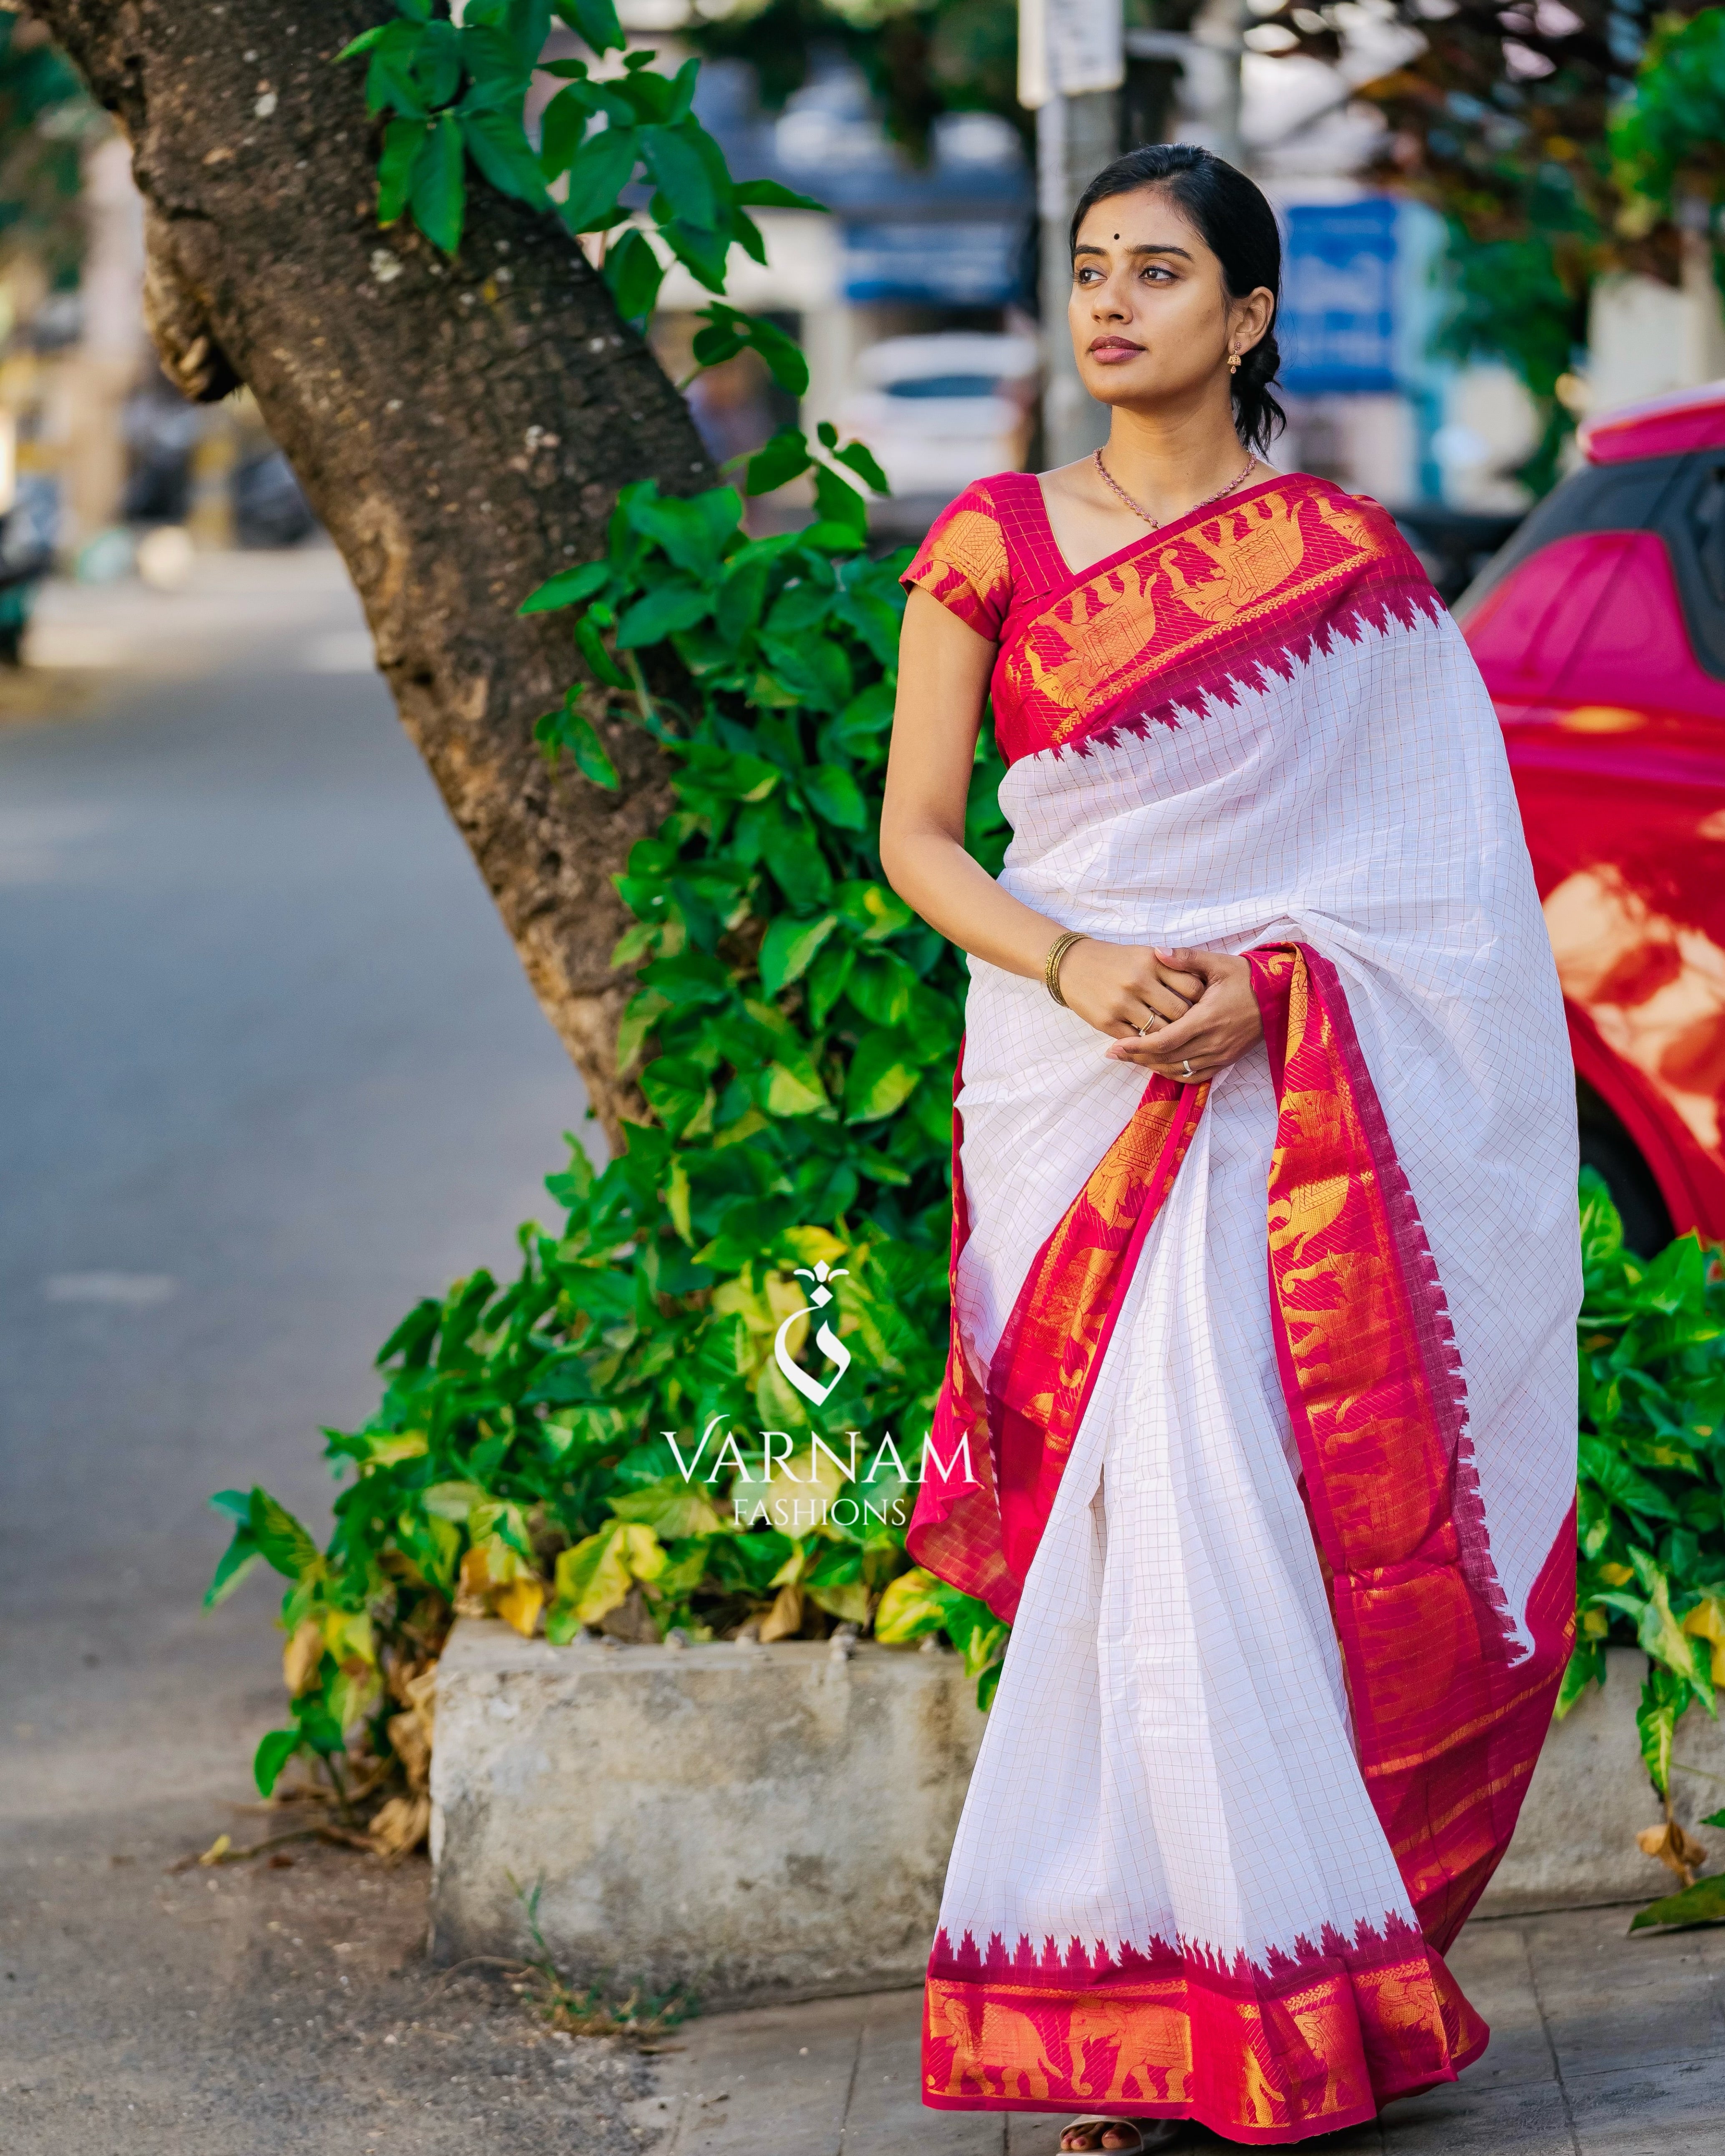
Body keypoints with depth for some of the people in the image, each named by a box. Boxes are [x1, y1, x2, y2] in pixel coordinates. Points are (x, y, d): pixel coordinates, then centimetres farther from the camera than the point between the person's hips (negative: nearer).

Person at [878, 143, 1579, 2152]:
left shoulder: (1344, 555, 4)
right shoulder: (991, 541, 5)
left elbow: (1427, 857, 2)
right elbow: (915, 830, 5)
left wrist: (1260, 988, -14)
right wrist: (1073, 967, -12)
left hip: (1289, 1092, 0)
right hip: (1066, 1085, 0)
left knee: (1242, 1516, -7)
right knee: (1135, 1529, -5)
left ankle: (1254, 1966, 4)